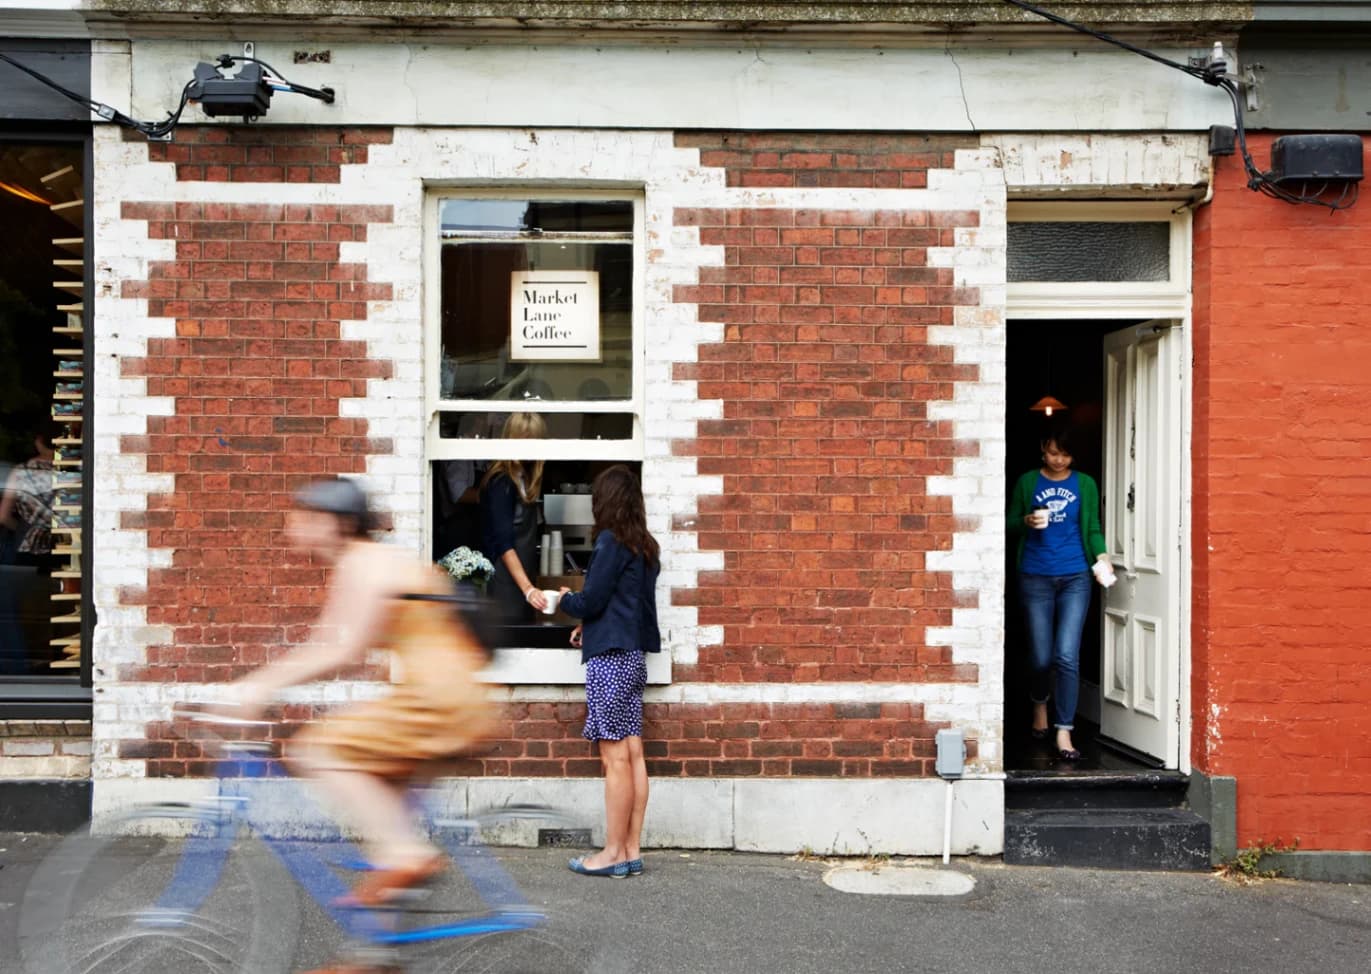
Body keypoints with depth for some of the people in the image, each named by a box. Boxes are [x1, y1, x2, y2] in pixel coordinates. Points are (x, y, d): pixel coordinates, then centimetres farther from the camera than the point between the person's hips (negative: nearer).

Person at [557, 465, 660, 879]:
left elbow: (591, 601, -13)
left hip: (610, 658, -8)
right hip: (635, 655, 8)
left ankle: (614, 853, -1)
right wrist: (590, 626, 20)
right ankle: (631, 849, 11)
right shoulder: (645, 546, 12)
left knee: (615, 758, -5)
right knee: (632, 754, 8)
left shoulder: (610, 541, -12)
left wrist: (566, 599, 7)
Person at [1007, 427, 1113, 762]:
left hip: (1075, 578, 0)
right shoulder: (1027, 482, 6)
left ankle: (1064, 733, -4)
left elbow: (1093, 528, 9)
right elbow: (1010, 525, 9)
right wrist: (1027, 521, -12)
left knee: (1067, 656, -9)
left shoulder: (1085, 484, 8)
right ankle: (1039, 704, 37)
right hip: (1035, 579, 0)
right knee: (1041, 657, 5)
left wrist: (1101, 556, -8)